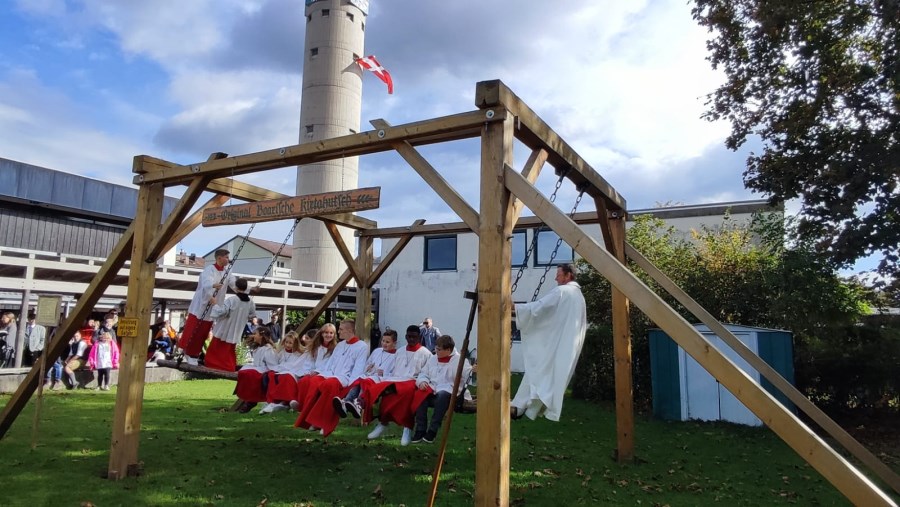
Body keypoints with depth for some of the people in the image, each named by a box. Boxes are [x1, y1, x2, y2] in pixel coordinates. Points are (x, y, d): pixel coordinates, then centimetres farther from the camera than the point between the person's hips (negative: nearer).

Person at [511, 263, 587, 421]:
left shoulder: (561, 291, -10)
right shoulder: (579, 296, 18)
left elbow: (539, 306, -20)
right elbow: (582, 325, 23)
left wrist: (515, 307, -19)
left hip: (554, 343, -8)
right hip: (569, 345, 8)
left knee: (537, 371, -6)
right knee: (554, 376, 9)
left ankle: (518, 406, -6)